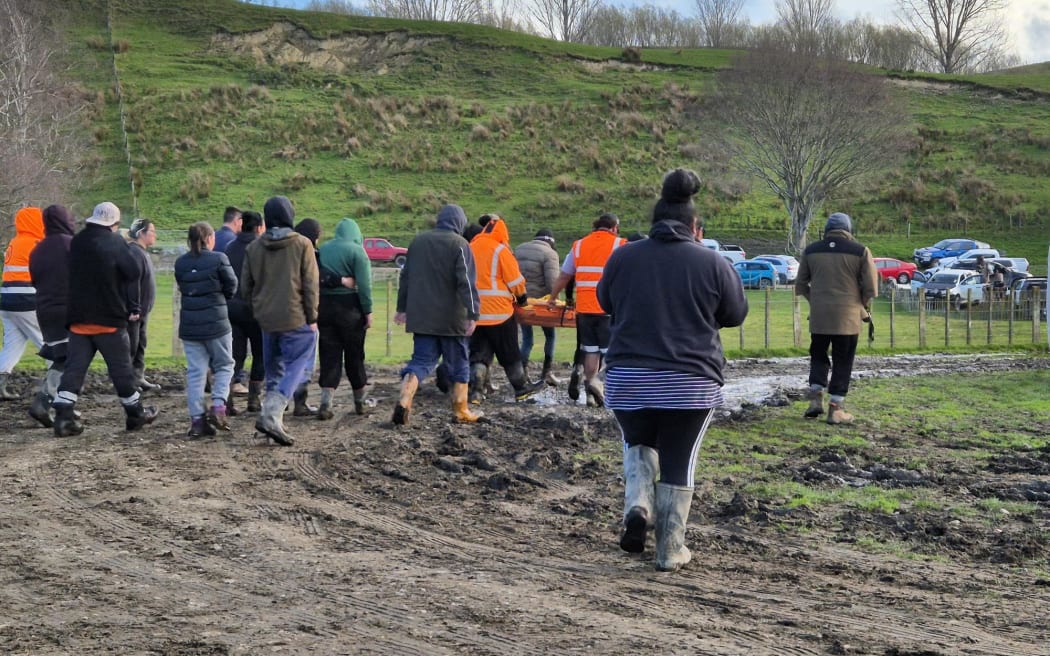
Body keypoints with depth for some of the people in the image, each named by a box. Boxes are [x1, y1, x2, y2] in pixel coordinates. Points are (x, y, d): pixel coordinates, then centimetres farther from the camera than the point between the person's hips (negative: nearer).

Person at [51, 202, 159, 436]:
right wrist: (133, 307, -5)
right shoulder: (115, 242, -9)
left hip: (78, 318, 5)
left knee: (74, 367, 3)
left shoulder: (77, 242, 10)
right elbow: (133, 272, -14)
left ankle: (63, 417, -9)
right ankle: (135, 414, 18)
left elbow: (72, 275, 16)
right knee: (121, 368, 7)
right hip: (109, 319, -5)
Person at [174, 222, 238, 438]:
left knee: (195, 371, 6)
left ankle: (197, 419, 3)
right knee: (224, 366, 12)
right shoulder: (218, 259, -9)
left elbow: (181, 288, 9)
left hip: (189, 325, 4)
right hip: (216, 323, -4)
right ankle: (218, 406, -6)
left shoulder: (180, 263, 3)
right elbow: (232, 287, -3)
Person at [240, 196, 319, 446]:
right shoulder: (302, 244, -7)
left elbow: (245, 288, 8)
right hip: (295, 319, -5)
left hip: (266, 319, 5)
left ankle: (273, 418, 15)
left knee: (274, 370, 17)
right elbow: (310, 285, -8)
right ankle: (271, 415, -18)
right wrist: (312, 317, -2)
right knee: (295, 367, -1)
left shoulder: (253, 248, 4)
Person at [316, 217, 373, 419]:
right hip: (350, 308, -3)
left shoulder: (323, 249, 8)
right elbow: (364, 285, -13)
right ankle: (359, 402, 20)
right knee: (354, 356, 8)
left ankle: (326, 403, -7)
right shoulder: (357, 251, -7)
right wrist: (368, 312, -9)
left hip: (324, 307, 3)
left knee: (329, 356, 4)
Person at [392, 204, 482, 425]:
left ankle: (404, 400, -17)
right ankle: (461, 411, 13)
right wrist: (473, 313, -20)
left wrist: (402, 308, 24)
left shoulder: (419, 241, 11)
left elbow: (406, 276, 16)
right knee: (459, 363, 9)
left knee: (421, 361, 5)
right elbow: (466, 282, -16)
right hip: (451, 318, -4)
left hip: (421, 316, 4)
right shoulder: (459, 244, -8)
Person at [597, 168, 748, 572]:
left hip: (628, 379, 1)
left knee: (638, 444, 25)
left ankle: (637, 505, -1)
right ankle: (670, 551, 13)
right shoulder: (712, 264, -3)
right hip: (692, 383, -1)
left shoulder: (623, 257, 1)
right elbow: (736, 314, 8)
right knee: (678, 463, 10)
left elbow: (606, 302, 16)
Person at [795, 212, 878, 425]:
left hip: (818, 316, 2)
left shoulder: (811, 251, 5)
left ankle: (816, 397, 4)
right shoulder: (860, 251, -3)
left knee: (818, 356, 18)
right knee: (842, 362, 5)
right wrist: (865, 308, 14)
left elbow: (801, 285, 9)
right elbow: (871, 288, -3)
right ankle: (836, 408, 3)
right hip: (848, 317, -2)